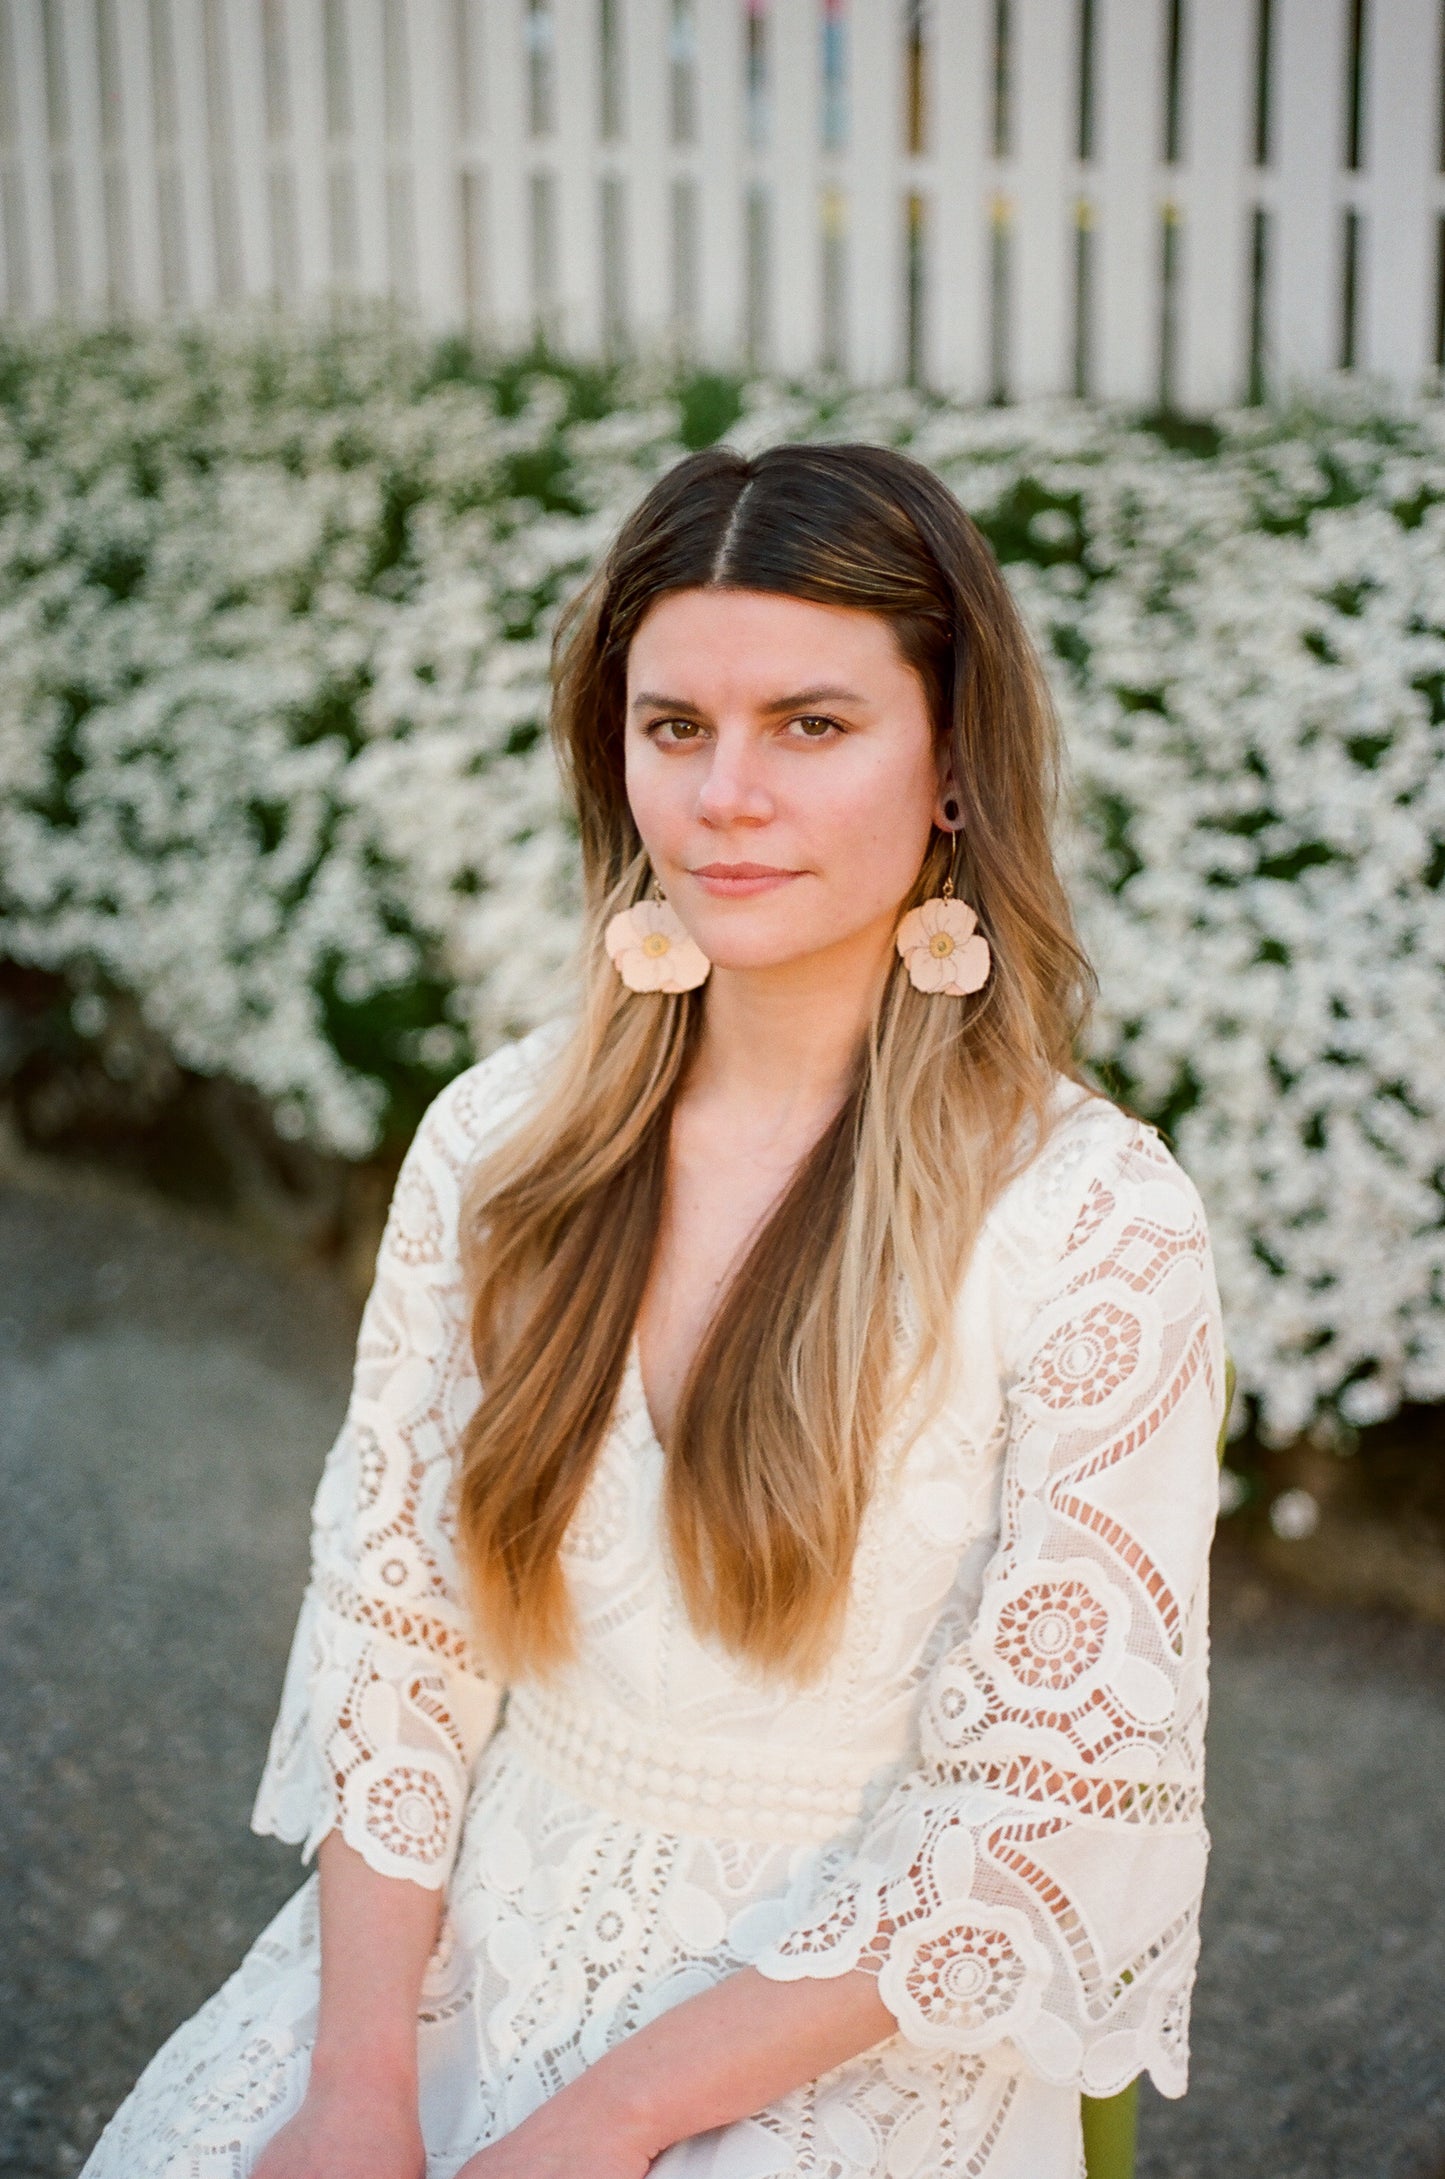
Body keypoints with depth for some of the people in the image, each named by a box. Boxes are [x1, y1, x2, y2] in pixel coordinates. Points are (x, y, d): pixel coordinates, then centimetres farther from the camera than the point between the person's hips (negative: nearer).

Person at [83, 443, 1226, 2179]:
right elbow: (390, 1614, 1)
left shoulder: (1091, 1220, -14)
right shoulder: (498, 1137, -1)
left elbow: (1045, 1819, -12)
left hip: (845, 2030, -3)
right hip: (467, 1941, 3)